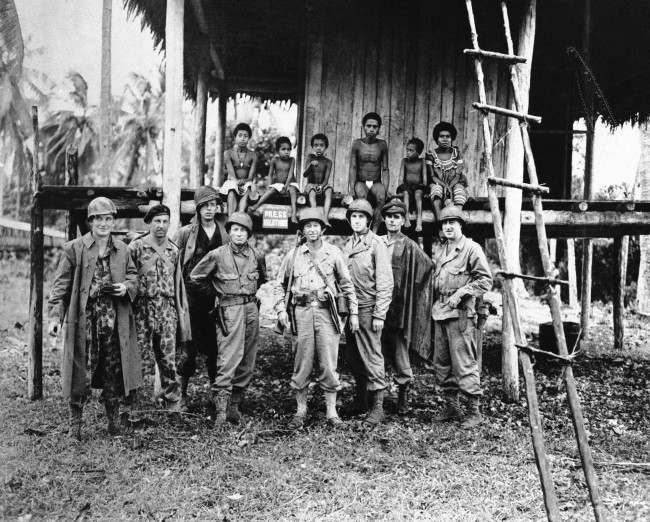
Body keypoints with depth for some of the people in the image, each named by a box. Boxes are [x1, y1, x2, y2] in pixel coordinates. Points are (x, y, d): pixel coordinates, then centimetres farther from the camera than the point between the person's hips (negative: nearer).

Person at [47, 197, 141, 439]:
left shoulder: (122, 249, 9)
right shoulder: (74, 248, -2)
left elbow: (133, 276, 18)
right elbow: (61, 284, -3)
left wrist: (126, 288, -6)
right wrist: (55, 315, -11)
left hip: (114, 321, 3)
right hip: (84, 320, -3)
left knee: (114, 371, 9)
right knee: (82, 372, 1)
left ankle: (113, 419, 23)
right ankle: (75, 423, 14)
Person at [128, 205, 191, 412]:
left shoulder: (173, 250, 12)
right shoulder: (136, 247, -1)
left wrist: (182, 310, 14)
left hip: (168, 311, 3)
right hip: (143, 309, -3)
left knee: (168, 358, 4)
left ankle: (174, 402, 12)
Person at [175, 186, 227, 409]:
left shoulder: (224, 235, 10)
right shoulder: (186, 233, 1)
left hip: (216, 296, 3)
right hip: (192, 293, -2)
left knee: (214, 346, 6)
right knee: (189, 346, -2)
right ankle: (182, 392, 9)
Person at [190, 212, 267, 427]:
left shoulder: (256, 256, 7)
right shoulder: (217, 255, -5)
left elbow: (262, 279, 28)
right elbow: (195, 277, 5)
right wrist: (219, 289, 11)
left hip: (251, 308, 5)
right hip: (229, 310, -5)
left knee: (247, 362, 7)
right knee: (229, 359, -14)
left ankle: (234, 403, 17)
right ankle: (221, 408, -14)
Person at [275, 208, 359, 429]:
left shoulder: (333, 253, 5)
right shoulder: (294, 255, 6)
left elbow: (347, 285, 10)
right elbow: (280, 284, 15)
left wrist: (354, 313, 7)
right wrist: (281, 309, 2)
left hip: (326, 311, -1)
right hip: (302, 312, 1)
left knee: (329, 365, -1)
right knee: (301, 364, 4)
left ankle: (331, 412, 8)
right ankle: (301, 411, 15)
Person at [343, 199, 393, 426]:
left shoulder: (377, 245, -7)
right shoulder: (347, 246, 12)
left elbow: (385, 283, -11)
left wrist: (379, 315, -15)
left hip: (368, 308, -6)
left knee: (372, 358, -5)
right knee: (354, 358, 12)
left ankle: (378, 407, 0)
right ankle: (360, 401, 25)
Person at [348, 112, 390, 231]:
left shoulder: (382, 145, 4)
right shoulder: (357, 144, 1)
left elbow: (385, 170, 4)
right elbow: (353, 168, -1)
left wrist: (385, 189, -8)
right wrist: (351, 188, -13)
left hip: (376, 182, 1)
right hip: (360, 182, -1)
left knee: (381, 197, -34)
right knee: (361, 196, -36)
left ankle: (374, 231, -34)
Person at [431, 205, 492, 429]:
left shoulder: (471, 248, -5)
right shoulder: (438, 249, 15)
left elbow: (485, 280, -8)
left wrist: (461, 293, -16)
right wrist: (435, 303, 14)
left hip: (460, 313, -7)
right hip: (439, 312, 8)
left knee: (464, 363, -7)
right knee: (441, 363, 11)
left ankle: (474, 410, 1)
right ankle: (451, 407, 22)